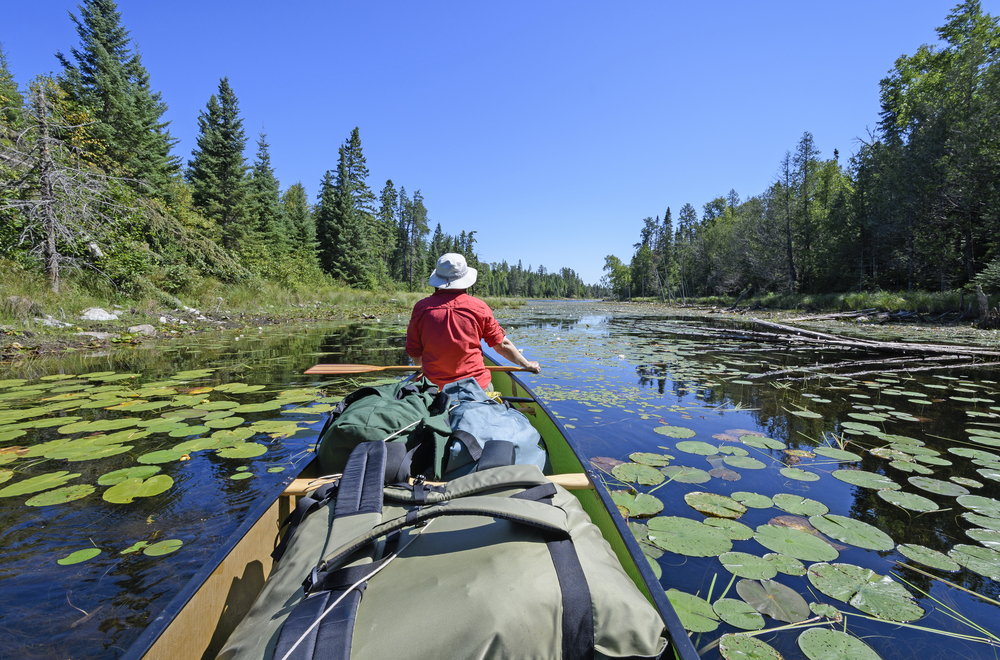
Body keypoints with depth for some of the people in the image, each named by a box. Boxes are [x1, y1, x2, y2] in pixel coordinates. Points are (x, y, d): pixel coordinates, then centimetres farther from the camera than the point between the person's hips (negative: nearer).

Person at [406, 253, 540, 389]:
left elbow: (414, 353, 5)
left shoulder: (421, 307, -5)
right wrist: (527, 364, 20)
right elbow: (502, 345, 3)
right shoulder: (479, 307, -5)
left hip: (435, 387, 0)